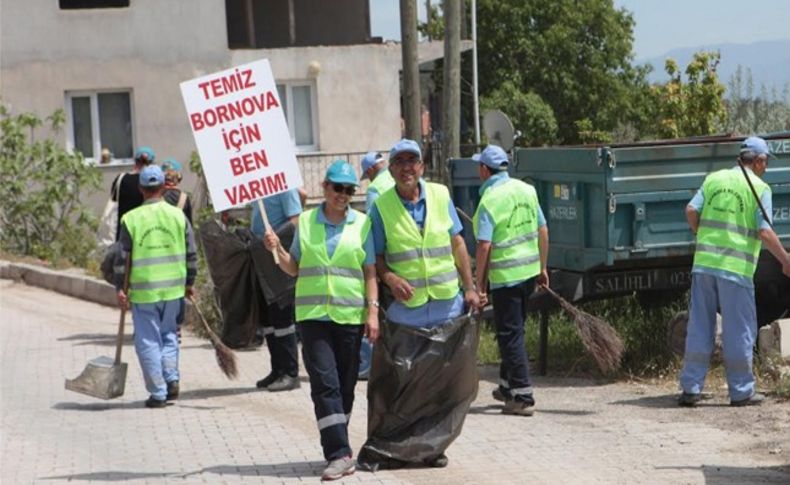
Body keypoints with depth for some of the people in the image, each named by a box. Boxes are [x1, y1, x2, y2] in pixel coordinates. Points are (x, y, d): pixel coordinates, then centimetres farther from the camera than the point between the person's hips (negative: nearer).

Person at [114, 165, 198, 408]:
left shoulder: (130, 219, -6)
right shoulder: (178, 215, 1)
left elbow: (122, 258, -5)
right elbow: (191, 254, 5)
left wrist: (120, 288, 3)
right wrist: (189, 283, 17)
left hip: (143, 290, -3)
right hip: (173, 288, 3)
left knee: (148, 341, 5)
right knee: (168, 334, 20)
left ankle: (158, 393, 5)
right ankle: (172, 378, 4)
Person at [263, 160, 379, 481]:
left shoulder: (362, 224, 5)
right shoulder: (305, 222, 9)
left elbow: (370, 273, 4)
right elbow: (293, 268, 15)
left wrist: (373, 312, -4)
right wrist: (277, 250, -4)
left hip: (350, 316, 0)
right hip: (313, 314, 0)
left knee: (345, 384, 6)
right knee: (324, 382, -11)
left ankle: (337, 447, 19)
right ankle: (339, 454, -16)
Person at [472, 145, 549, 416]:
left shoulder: (490, 200, -15)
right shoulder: (526, 190, 5)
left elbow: (484, 246, -19)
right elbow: (542, 231, 10)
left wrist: (479, 285, -13)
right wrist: (542, 268, 19)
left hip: (505, 276, -7)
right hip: (530, 270, 7)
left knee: (510, 335, -1)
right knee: (514, 330, 21)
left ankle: (522, 397, -2)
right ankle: (508, 386, 33)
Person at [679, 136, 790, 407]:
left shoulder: (714, 179, 11)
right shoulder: (760, 188, -1)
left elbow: (691, 210, 1)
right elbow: (764, 232, -10)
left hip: (704, 262, 4)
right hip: (736, 268, -4)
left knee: (700, 328, 8)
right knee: (739, 331, 4)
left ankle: (691, 388, 7)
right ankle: (741, 392, 9)